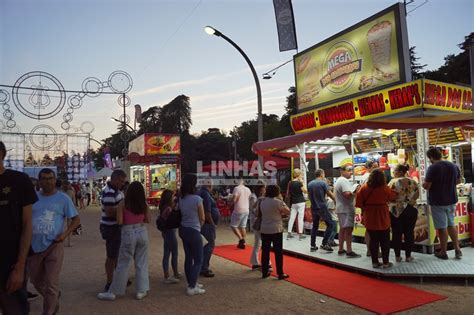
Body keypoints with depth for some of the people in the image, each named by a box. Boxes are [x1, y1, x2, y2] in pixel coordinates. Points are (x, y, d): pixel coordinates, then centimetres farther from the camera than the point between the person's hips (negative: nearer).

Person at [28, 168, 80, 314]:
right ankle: (54, 297, 48)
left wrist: (65, 233, -15)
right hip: (34, 246, 5)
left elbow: (76, 219, -1)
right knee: (36, 281, 20)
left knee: (51, 284, 0)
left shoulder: (63, 198, -3)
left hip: (53, 246, -4)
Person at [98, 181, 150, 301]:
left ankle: (112, 292, 15)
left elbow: (119, 222, -12)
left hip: (128, 233, -3)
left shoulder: (123, 204, -9)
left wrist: (127, 220, 9)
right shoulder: (144, 204, 0)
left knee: (123, 264, 4)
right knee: (142, 263, 11)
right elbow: (147, 220, 6)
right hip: (142, 232, 3)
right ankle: (141, 291, 17)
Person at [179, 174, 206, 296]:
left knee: (188, 257, 17)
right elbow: (202, 218, -10)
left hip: (183, 230, 7)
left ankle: (191, 283, 29)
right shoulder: (197, 199, -18)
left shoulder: (181, 199, 0)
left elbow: (181, 214, 6)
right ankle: (192, 288, 3)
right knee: (198, 260, 4)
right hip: (194, 231, -7)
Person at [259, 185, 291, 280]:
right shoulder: (278, 202, -13)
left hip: (264, 230, 5)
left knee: (265, 251, 10)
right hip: (276, 230, -5)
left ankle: (264, 272, 17)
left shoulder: (262, 201, 4)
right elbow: (287, 212, -4)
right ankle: (280, 273, 8)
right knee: (278, 252, 3)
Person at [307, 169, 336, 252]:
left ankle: (312, 245, 15)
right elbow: (330, 194, -9)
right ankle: (324, 243, -4)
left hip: (313, 208, 6)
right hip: (322, 207, -6)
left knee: (315, 226, 15)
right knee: (331, 224, 3)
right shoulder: (323, 183, -9)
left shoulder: (310, 184, 8)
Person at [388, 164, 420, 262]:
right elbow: (417, 195, 8)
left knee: (396, 233, 5)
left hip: (395, 210, -3)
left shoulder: (393, 182, -10)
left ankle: (397, 256, 11)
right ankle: (408, 256, 13)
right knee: (409, 233, 9)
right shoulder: (413, 182, 3)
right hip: (411, 209, 3)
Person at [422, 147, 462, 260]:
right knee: (451, 224, 19)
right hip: (451, 200, 6)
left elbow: (426, 186, -22)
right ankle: (457, 249, 20)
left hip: (437, 202, -6)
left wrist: (424, 183, -1)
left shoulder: (432, 168, -20)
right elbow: (458, 181, 15)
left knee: (442, 227, 3)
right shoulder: (453, 165, 2)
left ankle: (443, 252, 13)